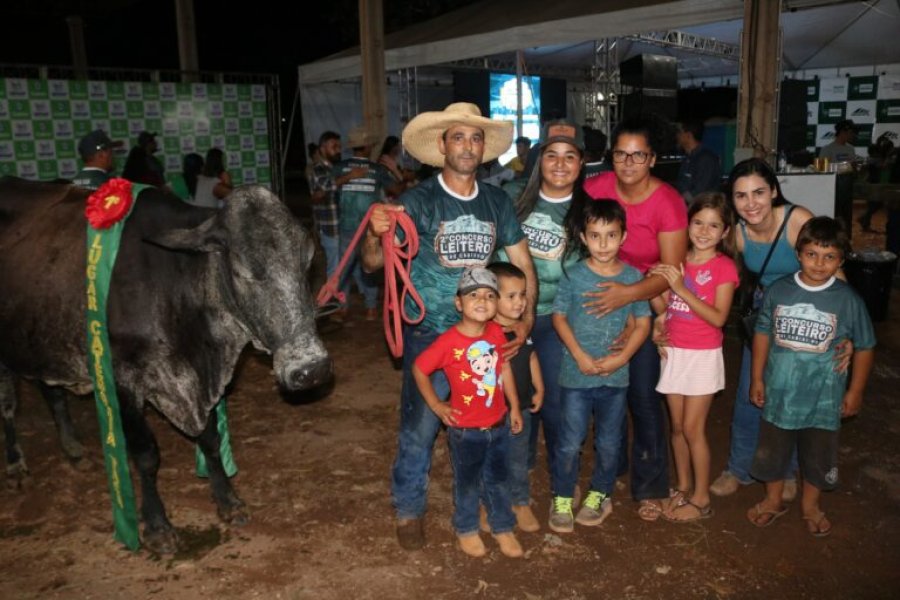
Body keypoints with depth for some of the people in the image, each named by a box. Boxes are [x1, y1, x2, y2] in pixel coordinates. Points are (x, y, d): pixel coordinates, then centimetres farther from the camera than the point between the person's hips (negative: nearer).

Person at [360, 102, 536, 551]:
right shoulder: (418, 201, -11)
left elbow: (524, 265, 6)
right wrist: (376, 234, -37)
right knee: (419, 427, 2)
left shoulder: (497, 202, 1)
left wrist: (526, 318, -8)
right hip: (429, 334, -4)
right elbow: (373, 263, -15)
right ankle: (409, 511, 26)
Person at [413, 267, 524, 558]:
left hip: (498, 425, 4)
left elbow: (504, 369, 4)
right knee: (467, 482, 17)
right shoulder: (449, 341, -24)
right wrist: (437, 406, -8)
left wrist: (514, 407, 8)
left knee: (497, 479, 22)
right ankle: (466, 529, 41)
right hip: (465, 430, -4)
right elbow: (419, 369, -12)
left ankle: (503, 527, 42)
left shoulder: (497, 332, -9)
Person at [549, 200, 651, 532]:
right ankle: (562, 499, 23)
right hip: (577, 375, -1)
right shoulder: (574, 275, -7)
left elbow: (643, 323, 2)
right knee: (570, 443, 5)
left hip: (615, 376, 2)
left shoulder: (633, 277, -3)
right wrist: (580, 356, -13)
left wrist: (621, 357, -11)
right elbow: (559, 317, -3)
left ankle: (600, 495, 34)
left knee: (608, 443, 14)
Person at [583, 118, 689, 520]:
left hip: (645, 304, -3)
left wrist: (627, 294, -34)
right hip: (600, 300, 3)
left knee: (643, 396, -3)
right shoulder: (596, 188, -10)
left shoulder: (668, 203, -19)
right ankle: (610, 469, 36)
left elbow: (672, 271, -19)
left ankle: (651, 487, 16)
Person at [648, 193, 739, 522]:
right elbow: (663, 308, 4)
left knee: (693, 428, -1)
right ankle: (683, 489, 27)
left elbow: (718, 318, -17)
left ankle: (701, 499, 14)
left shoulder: (723, 267, -8)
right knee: (677, 426, 11)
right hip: (673, 352, 5)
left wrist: (682, 289, -23)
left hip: (703, 356, -4)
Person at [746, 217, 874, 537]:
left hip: (824, 397, -1)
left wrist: (855, 390, 1)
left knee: (818, 454, 15)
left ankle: (811, 505, 40)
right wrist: (757, 378, 3)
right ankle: (773, 500, 39)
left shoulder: (848, 300, -12)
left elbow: (864, 347, -2)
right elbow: (763, 333, 1)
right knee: (772, 449, 16)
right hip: (779, 391, 1)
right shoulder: (778, 291, -8)